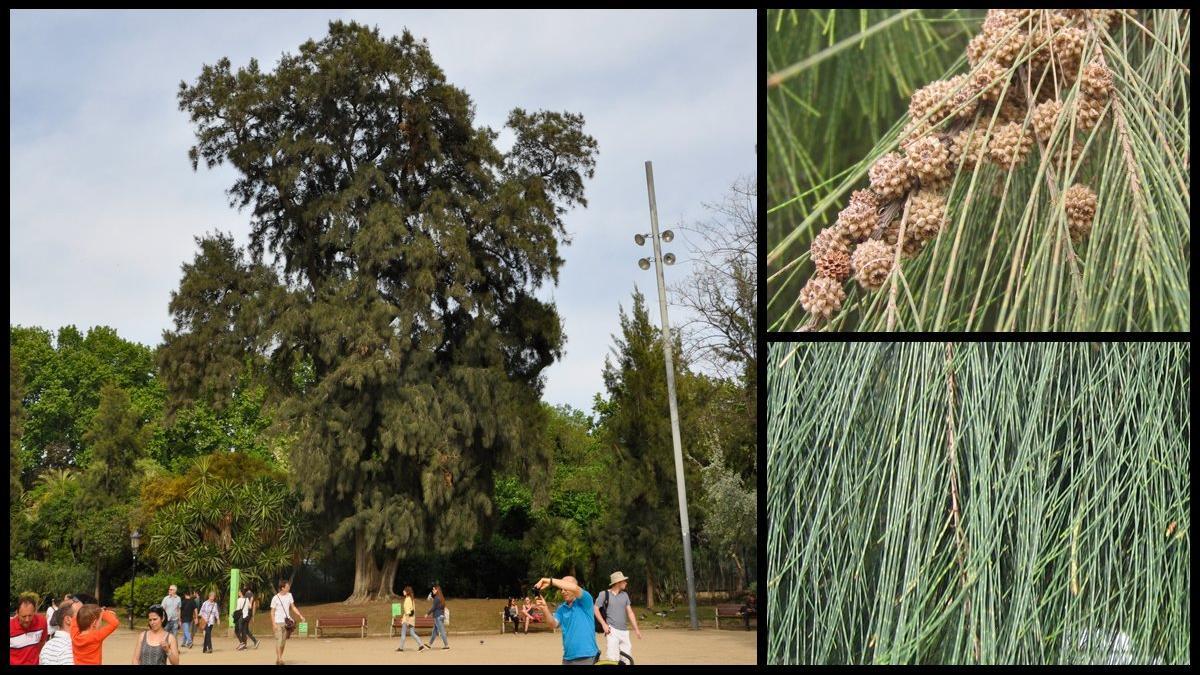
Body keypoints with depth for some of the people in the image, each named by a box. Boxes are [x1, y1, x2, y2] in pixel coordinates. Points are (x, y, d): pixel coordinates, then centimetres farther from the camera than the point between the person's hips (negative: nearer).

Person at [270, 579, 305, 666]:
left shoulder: (289, 595, 7)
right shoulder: (275, 598, -8)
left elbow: (293, 607, 15)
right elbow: (272, 612, -6)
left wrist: (300, 615, 5)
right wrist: (273, 624, -13)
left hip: (286, 622, 5)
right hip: (278, 622, -5)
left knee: (283, 641, 7)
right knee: (279, 640, -9)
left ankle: (279, 659, 14)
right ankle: (279, 659, -9)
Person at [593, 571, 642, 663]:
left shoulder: (625, 595, 14)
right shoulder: (604, 594, -1)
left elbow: (630, 612, 13)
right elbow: (596, 609, -3)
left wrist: (636, 629, 7)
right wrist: (604, 624, -12)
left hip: (624, 631, 5)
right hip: (612, 630, -5)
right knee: (613, 659, -15)